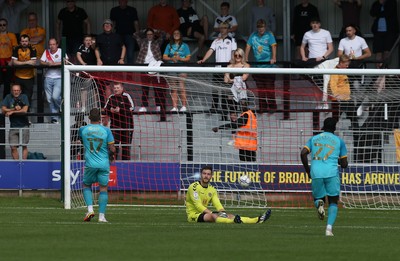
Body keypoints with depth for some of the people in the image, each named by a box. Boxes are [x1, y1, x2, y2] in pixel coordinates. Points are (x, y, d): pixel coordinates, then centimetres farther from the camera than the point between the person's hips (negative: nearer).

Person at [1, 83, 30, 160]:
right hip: (13, 126, 2)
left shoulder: (24, 97, -2)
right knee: (13, 147, -3)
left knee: (24, 146, -1)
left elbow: (24, 110, -13)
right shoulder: (8, 97, 4)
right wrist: (14, 109, -14)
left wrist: (12, 112, -12)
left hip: (24, 125, -2)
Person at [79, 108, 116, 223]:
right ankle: (102, 215, -1)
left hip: (90, 164, 0)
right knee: (103, 188, 6)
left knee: (86, 185, 18)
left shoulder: (83, 130, 0)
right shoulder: (106, 130, -4)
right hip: (104, 164, 0)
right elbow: (112, 149, -3)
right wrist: (111, 156, 18)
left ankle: (90, 208, -2)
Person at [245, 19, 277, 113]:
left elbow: (273, 46, -11)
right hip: (258, 65, 4)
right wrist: (246, 59, 0)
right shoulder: (253, 36, 10)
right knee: (260, 88, 5)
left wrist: (273, 58, -25)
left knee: (270, 87, -6)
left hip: (268, 65, -4)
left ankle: (272, 106, -2)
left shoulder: (269, 35, -1)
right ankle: (262, 107, 11)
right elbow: (248, 47, 10)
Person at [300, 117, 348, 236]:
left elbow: (303, 153, 0)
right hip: (332, 173, -1)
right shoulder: (339, 141, 11)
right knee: (333, 202, 10)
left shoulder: (314, 139, 16)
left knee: (318, 197, 22)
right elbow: (344, 164, 10)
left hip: (316, 173, 1)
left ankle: (319, 204, -17)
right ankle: (329, 228, -11)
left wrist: (307, 170, 11)